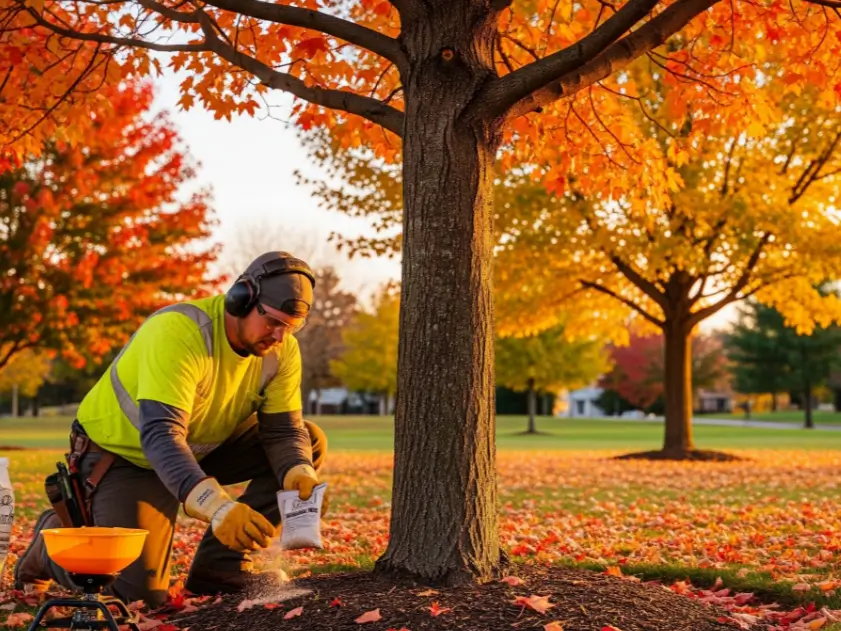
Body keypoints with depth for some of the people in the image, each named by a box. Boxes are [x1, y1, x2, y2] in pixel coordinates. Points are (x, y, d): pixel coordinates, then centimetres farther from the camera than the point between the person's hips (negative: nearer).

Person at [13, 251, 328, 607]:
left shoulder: (282, 349, -14)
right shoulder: (178, 332, -34)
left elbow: (282, 430, -14)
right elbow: (160, 435, -43)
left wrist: (302, 478, -37)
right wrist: (216, 506, -56)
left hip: (203, 448, 6)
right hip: (123, 455, -6)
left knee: (310, 443, -12)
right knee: (140, 590, -18)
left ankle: (222, 566, -5)